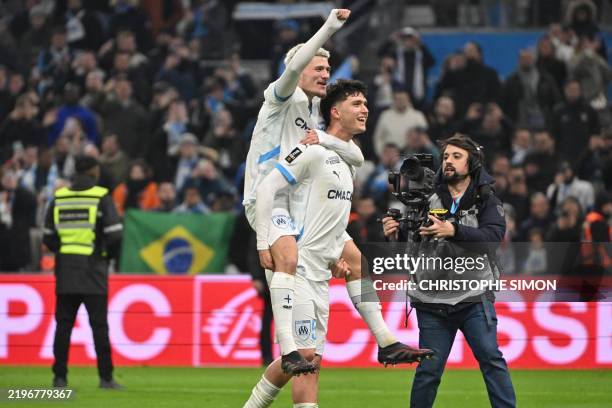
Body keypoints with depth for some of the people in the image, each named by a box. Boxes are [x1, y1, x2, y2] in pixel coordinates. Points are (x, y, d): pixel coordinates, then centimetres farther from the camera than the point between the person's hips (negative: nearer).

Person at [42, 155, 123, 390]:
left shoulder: (58, 197, 6)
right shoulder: (101, 197, -5)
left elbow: (48, 238, 7)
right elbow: (114, 235, -10)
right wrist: (107, 254, 8)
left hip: (65, 273, 3)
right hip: (93, 270, -3)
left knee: (63, 325, 6)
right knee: (99, 325, 0)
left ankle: (60, 377, 4)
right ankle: (106, 377, -1)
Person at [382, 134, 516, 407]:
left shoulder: (487, 202, 5)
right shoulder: (428, 202, 10)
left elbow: (493, 236, -14)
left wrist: (453, 231, -28)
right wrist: (395, 234, -13)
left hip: (474, 299, -2)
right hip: (433, 304, 2)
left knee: (491, 359, -10)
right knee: (428, 370, 4)